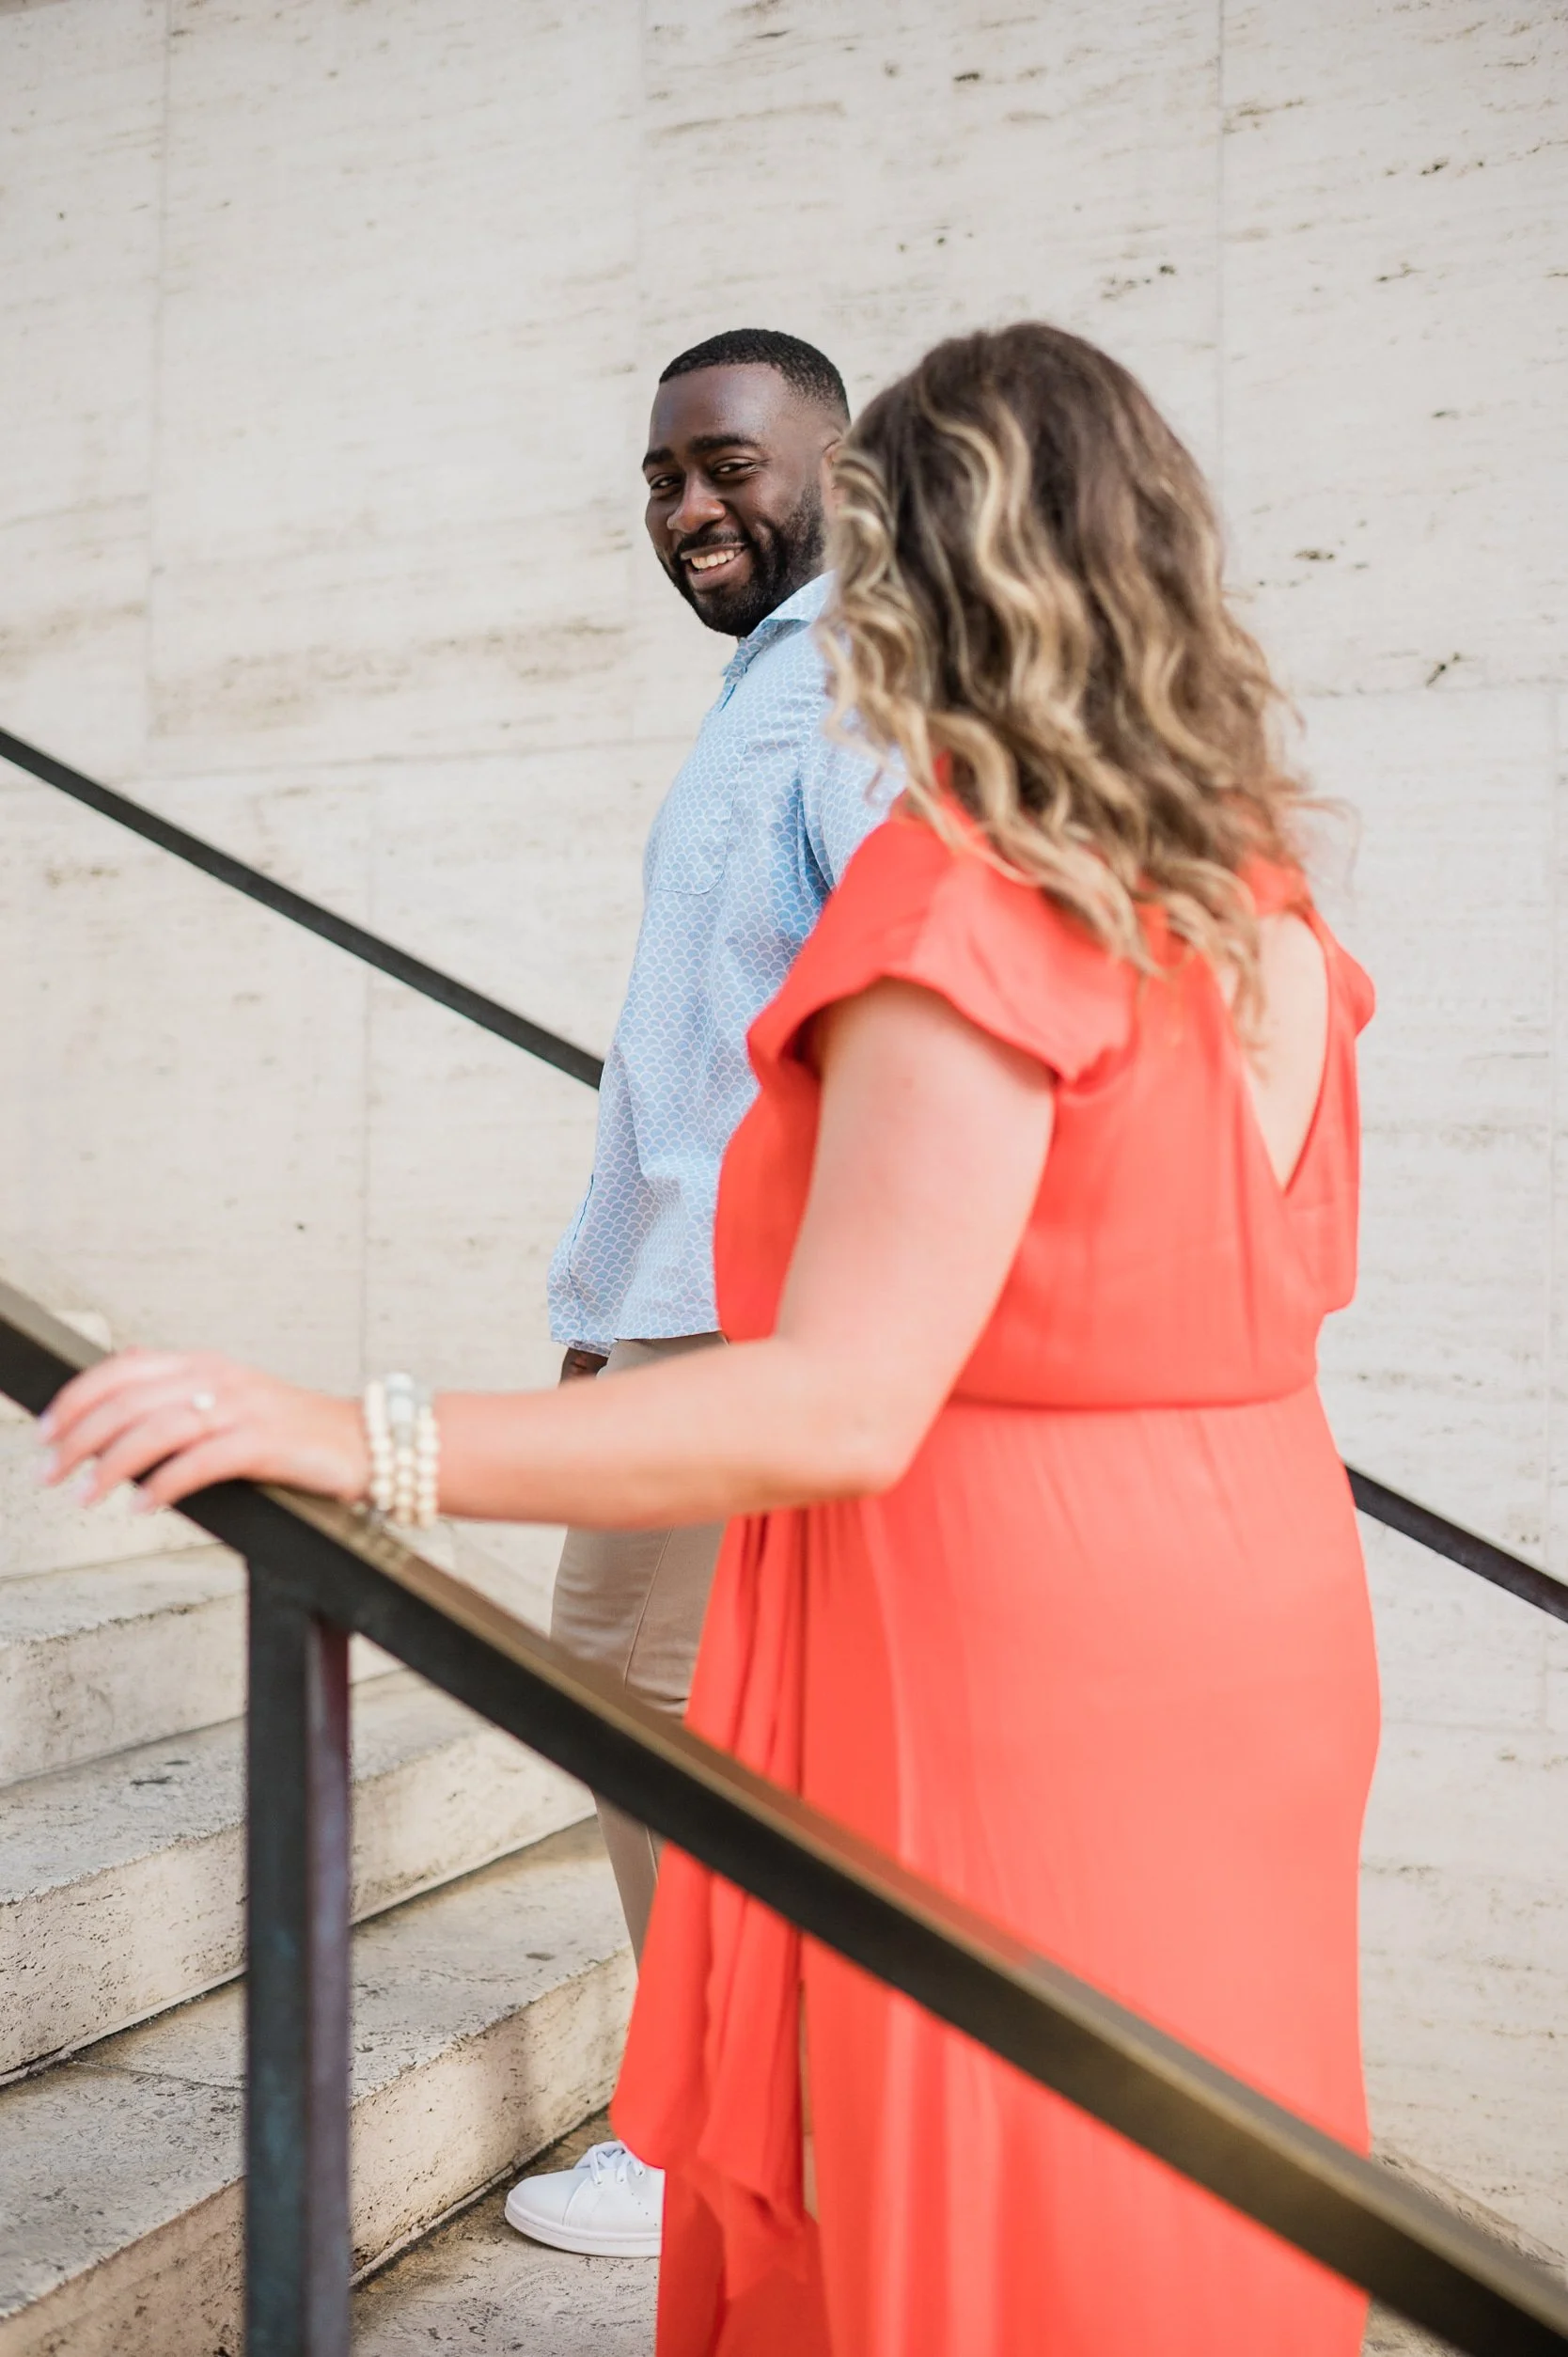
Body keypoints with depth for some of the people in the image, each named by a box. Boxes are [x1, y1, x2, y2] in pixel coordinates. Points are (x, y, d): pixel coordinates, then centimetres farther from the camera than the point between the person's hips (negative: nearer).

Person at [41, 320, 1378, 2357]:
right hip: (1250, 1631, 8)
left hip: (1006, 1675, -8)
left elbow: (844, 1408, -27)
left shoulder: (967, 893, -20)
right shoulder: (1264, 906, 5)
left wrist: (367, 1442, -29)